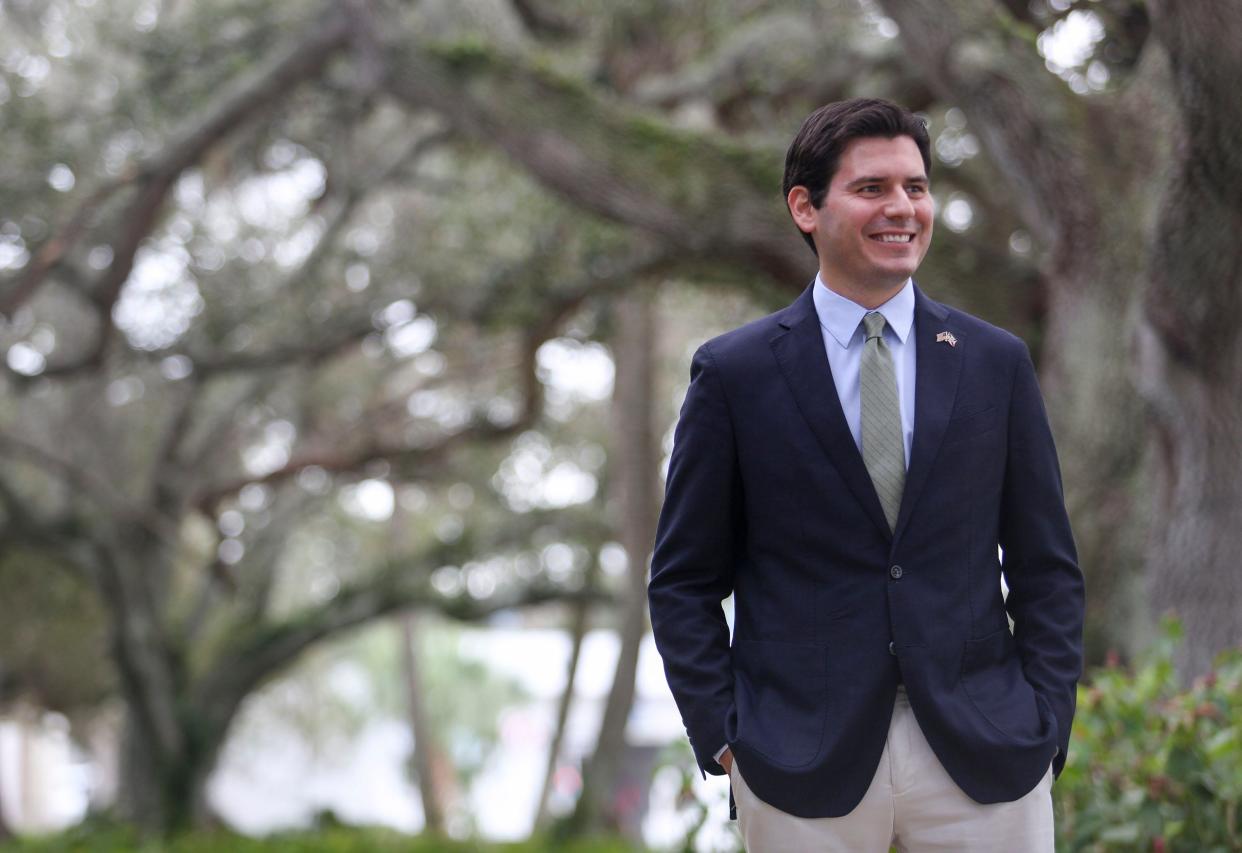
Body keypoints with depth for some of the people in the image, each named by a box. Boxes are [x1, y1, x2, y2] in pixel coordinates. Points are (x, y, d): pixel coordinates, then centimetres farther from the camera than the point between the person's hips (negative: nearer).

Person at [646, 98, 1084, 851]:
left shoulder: (997, 363, 7)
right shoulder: (734, 374, 2)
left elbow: (1046, 570, 9)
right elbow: (684, 582, 4)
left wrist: (1045, 728, 0)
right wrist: (724, 739, -5)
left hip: (983, 756, 2)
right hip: (804, 766, -1)